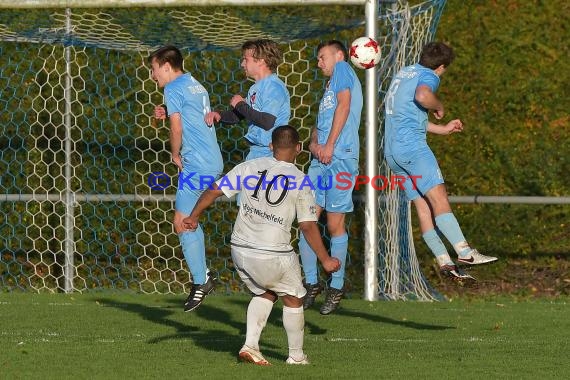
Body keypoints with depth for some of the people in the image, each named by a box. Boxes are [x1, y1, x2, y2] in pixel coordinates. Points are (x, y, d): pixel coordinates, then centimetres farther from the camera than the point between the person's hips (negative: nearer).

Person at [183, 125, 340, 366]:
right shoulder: (300, 181, -8)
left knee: (265, 294, 26)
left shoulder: (250, 167, 0)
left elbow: (215, 190, 1)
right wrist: (325, 260, 1)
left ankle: (250, 346, 13)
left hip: (240, 251, 4)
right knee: (293, 299, 18)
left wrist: (193, 217, 15)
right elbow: (308, 227, -8)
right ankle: (296, 356, 24)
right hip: (273, 255, -4)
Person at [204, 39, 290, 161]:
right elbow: (238, 116, 23)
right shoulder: (256, 88, 16)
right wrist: (219, 115, 2)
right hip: (255, 152, 9)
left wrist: (241, 105, -11)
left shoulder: (273, 86, -14)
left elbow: (267, 122, -24)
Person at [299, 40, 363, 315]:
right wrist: (313, 143, 3)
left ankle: (336, 288, 4)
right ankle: (311, 284, 8)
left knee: (335, 225, -4)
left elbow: (344, 107, -10)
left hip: (340, 159, -8)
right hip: (320, 159, 8)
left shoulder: (343, 69, 4)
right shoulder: (330, 85, 29)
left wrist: (329, 145, -13)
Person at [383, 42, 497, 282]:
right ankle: (464, 252, -28)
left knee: (423, 205, 2)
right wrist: (439, 106, -5)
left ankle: (444, 261, -6)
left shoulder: (404, 73, 27)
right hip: (412, 146, -9)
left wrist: (442, 129, 41)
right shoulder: (429, 76, -1)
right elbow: (422, 96, -26)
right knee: (438, 196, -17)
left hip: (392, 150, 9)